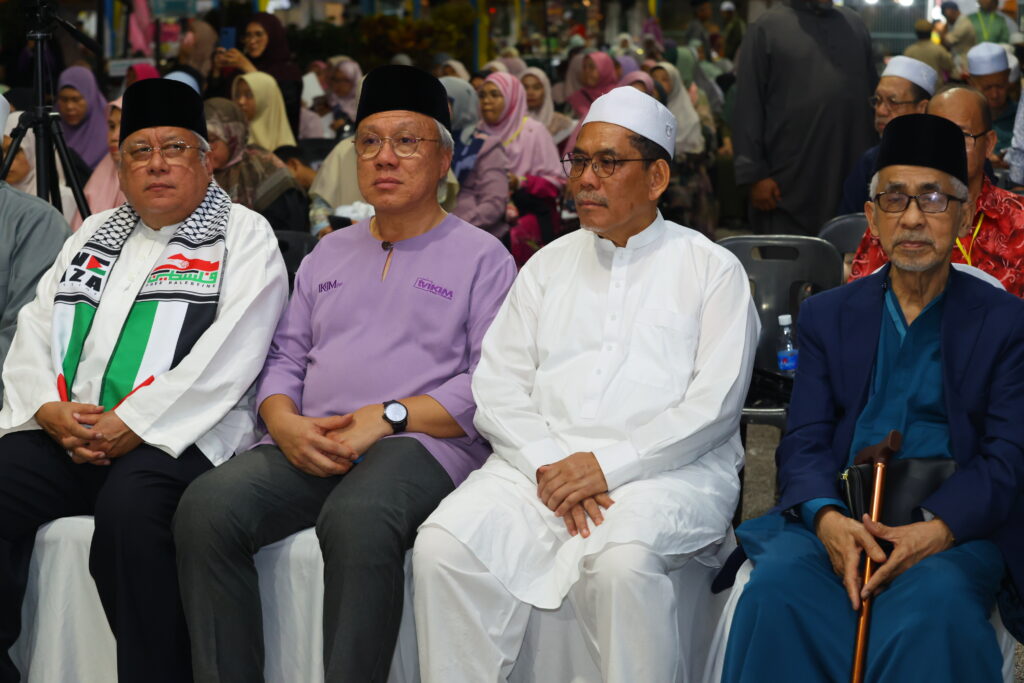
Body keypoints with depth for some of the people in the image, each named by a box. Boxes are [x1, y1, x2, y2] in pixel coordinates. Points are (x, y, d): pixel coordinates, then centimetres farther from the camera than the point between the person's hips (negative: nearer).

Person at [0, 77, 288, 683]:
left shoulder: (244, 236, 7)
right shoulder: (93, 236, 25)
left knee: (128, 509, -35)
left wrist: (130, 425, -15)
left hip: (175, 437, -5)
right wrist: (53, 412, -4)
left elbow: (229, 356, -7)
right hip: (62, 432, 5)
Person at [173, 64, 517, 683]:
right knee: (207, 508, -24)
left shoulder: (481, 256, 9)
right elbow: (286, 358, 22)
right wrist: (285, 423, -2)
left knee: (356, 518, -39)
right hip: (311, 445, 5)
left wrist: (388, 418, -14)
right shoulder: (330, 254, 27)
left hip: (422, 444, -5)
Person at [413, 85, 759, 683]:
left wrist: (607, 465, -14)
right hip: (541, 464, 4)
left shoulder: (712, 269, 9)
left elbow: (714, 403, -3)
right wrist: (546, 462, -9)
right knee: (443, 546, -24)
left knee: (622, 559, -36)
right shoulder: (550, 264, 21)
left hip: (666, 471, -3)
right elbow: (497, 383, 11)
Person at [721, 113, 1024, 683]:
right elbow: (805, 443, 8)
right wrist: (827, 518, -15)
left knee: (933, 608, -36)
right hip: (838, 521, 2)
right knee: (775, 589, -30)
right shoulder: (828, 316, 17)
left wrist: (936, 529, -20)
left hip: (955, 526, -2)